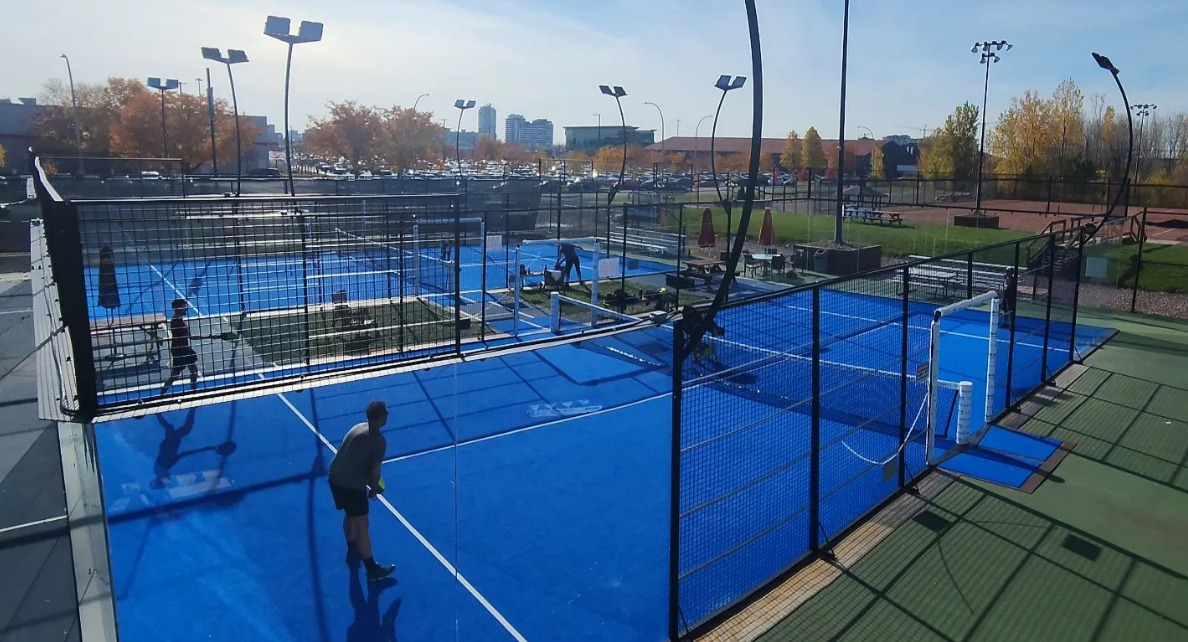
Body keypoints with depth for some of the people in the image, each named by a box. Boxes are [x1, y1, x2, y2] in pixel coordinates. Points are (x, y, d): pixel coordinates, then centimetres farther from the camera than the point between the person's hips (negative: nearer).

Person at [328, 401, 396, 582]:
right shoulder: (379, 441, -17)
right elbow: (375, 471, -16)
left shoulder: (358, 427, 8)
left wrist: (368, 485, 22)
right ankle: (372, 569, 7)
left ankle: (352, 550, 49)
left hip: (335, 478, 9)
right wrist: (373, 491, 3)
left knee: (350, 515, 29)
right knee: (362, 525, 0)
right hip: (351, 485, -9)